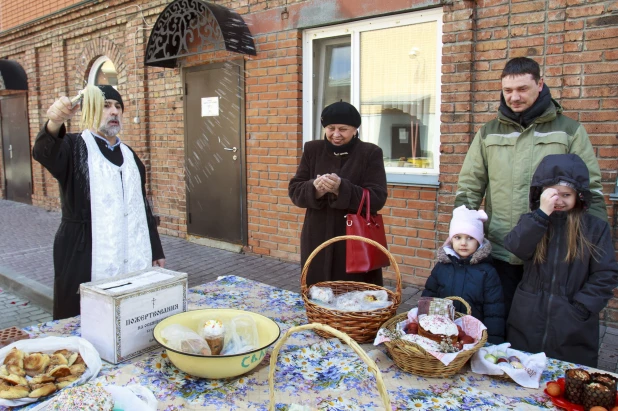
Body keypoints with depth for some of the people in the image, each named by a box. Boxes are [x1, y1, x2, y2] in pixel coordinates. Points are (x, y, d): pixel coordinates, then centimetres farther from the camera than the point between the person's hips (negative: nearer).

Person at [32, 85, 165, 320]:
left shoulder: (129, 155, 15)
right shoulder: (74, 148, 0)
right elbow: (43, 152, -24)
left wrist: (155, 250, 15)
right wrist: (54, 123, -46)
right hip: (85, 265, -4)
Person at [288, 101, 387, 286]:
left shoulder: (371, 153, -2)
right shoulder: (312, 150, 6)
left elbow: (377, 198, -11)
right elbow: (294, 190, 2)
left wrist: (341, 188, -26)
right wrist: (314, 188, -20)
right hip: (318, 242, 3)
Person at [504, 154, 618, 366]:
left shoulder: (596, 228, -2)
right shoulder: (531, 221, 2)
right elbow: (516, 247, -18)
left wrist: (580, 309, -12)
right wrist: (542, 213, -24)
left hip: (573, 329, -1)